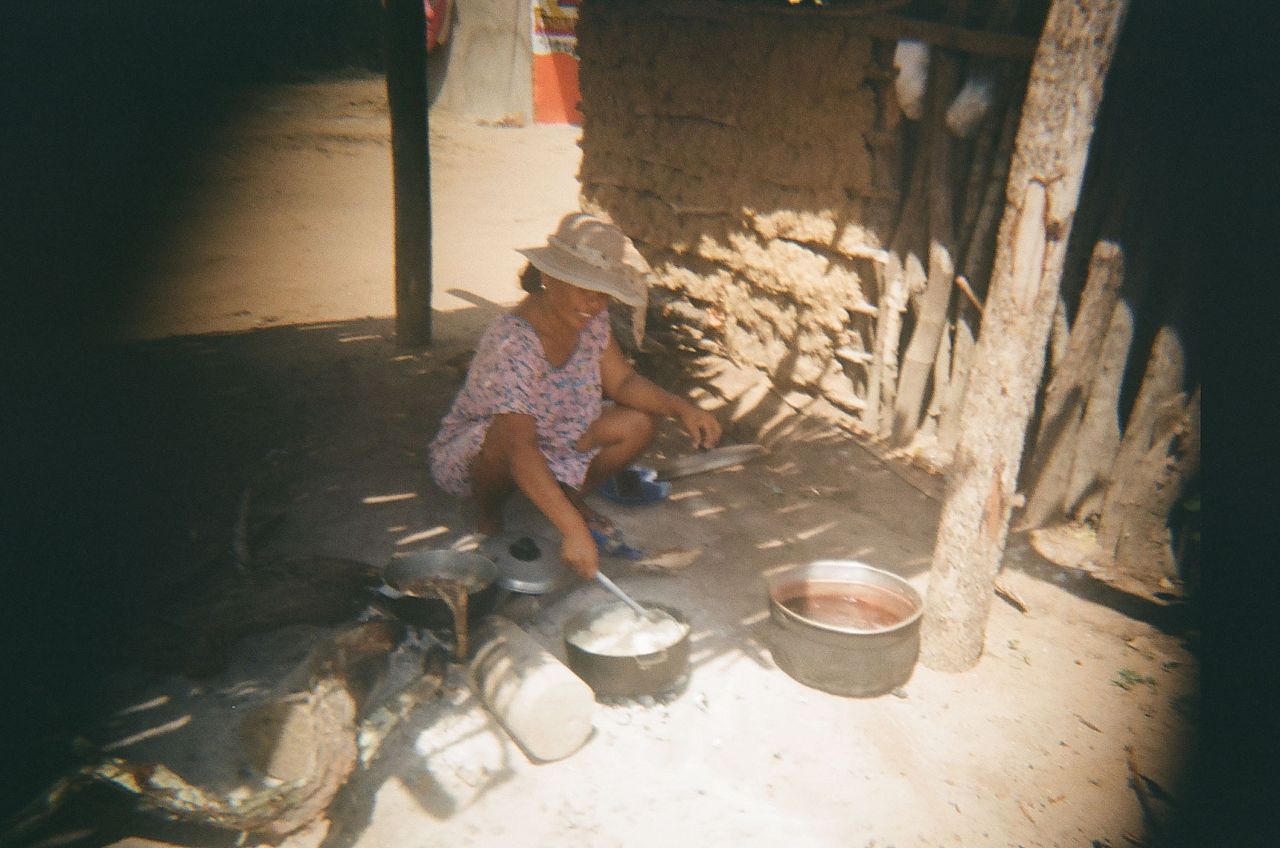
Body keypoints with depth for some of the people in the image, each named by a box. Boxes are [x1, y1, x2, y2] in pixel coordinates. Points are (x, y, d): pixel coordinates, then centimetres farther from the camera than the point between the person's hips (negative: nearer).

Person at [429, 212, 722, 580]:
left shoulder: (592, 319, -12)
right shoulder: (512, 344, -35)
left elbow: (622, 381, -2)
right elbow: (519, 450, -44)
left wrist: (681, 408, -21)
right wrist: (572, 530, -52)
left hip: (556, 443, 6)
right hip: (472, 453, -6)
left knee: (640, 422, -14)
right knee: (505, 439, -41)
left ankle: (570, 494, 11)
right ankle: (488, 511, -6)